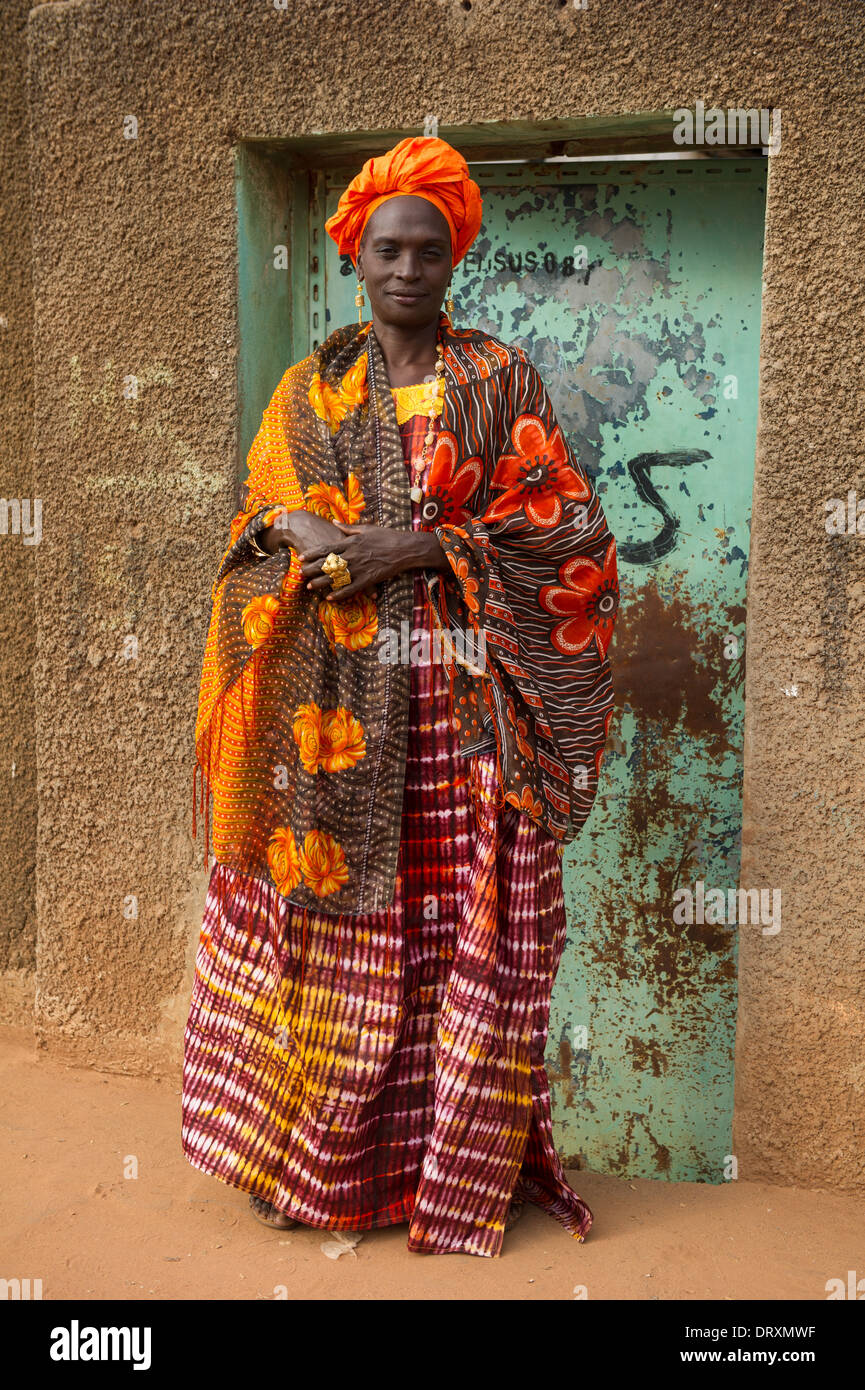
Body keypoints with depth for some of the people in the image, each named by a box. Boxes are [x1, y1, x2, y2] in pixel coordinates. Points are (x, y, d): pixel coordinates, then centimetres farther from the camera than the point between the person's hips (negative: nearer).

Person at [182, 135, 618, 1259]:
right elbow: (263, 517, 14)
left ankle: (465, 1169, 17)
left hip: (472, 703, -1)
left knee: (475, 926, -1)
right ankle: (324, 1160, 23)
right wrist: (307, 535, -11)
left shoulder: (501, 378, 8)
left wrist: (416, 547, -12)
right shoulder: (312, 390, 14)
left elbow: (562, 525, 0)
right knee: (346, 917, 4)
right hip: (341, 704, 2)